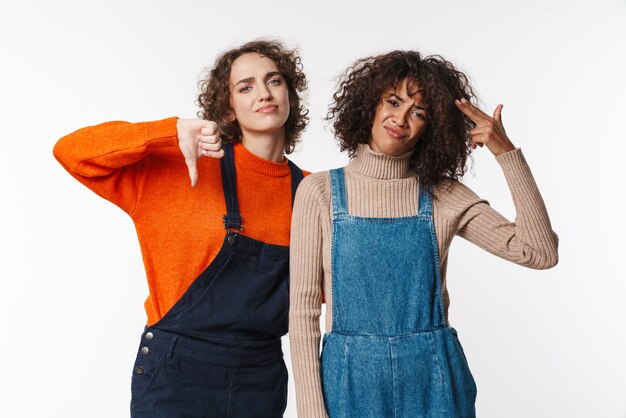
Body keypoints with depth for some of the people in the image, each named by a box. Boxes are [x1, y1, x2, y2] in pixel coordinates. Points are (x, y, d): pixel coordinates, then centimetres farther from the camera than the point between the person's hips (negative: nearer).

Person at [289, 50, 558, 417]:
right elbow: (304, 308, -4)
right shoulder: (320, 192, -4)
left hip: (434, 380, 2)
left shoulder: (444, 196, -1)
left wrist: (507, 152, -14)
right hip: (352, 378, -1)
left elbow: (540, 252, -10)